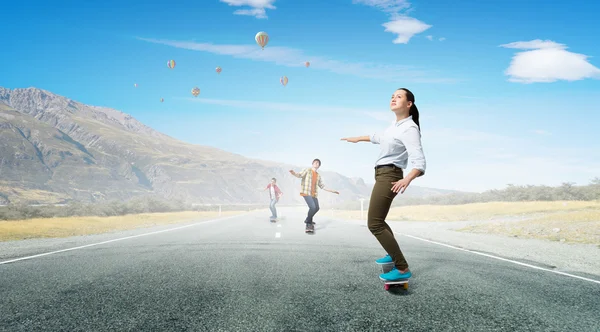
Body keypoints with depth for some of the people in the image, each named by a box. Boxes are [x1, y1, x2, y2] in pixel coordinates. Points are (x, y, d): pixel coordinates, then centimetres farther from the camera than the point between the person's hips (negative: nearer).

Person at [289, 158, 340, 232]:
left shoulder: (318, 175, 16)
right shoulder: (307, 170, 0)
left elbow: (322, 186, 20)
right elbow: (300, 175, -17)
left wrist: (333, 191, 19)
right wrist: (293, 173, -41)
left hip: (314, 194, 7)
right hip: (306, 192, -7)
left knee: (317, 208, 14)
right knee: (312, 207, -20)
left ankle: (308, 220, 37)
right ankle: (309, 223, -2)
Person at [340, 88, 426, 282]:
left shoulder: (409, 129, -17)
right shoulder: (396, 125, 10)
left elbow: (419, 163, -27)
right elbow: (380, 138, 33)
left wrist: (408, 179, -46)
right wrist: (359, 139, 45)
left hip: (389, 176, -10)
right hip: (383, 175, 10)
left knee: (374, 224, -15)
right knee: (378, 220, 23)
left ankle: (403, 269, -14)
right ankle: (393, 254, 41)